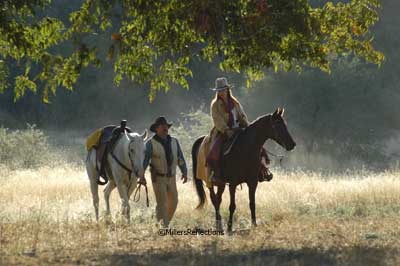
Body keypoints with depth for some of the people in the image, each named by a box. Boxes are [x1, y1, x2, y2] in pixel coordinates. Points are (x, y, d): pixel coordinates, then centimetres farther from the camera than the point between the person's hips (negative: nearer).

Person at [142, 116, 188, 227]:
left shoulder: (174, 142, 6)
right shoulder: (151, 143, -8)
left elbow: (180, 158, 7)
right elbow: (145, 159, -12)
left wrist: (184, 172, -5)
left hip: (171, 177, 5)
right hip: (158, 178, -5)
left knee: (173, 202, 10)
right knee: (162, 203, -8)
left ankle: (166, 223, 28)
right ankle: (162, 226, -6)